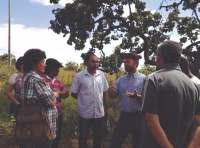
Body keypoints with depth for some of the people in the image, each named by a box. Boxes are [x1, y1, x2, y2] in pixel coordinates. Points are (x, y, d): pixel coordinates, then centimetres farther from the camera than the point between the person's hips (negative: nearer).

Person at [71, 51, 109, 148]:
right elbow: (74, 93, -3)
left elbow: (105, 92, 9)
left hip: (100, 113, 3)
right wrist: (85, 100, 1)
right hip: (85, 114, -3)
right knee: (83, 137, 12)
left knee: (99, 136, 17)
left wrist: (106, 107, 10)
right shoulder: (79, 76, -10)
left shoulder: (101, 75, 0)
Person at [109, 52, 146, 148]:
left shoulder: (143, 79, -8)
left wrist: (137, 96, -31)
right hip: (124, 116, 4)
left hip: (138, 117, -4)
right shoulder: (121, 79, 7)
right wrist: (112, 92, -12)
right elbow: (115, 94, 10)